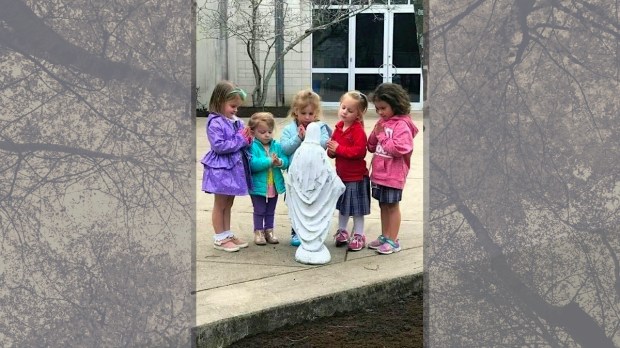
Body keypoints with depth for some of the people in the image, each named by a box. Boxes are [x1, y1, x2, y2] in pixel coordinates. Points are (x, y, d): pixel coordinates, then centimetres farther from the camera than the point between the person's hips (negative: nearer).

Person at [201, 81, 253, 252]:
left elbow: (242, 144, 14)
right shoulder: (215, 123, -17)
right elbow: (219, 146, -25)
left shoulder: (236, 121, 6)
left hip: (234, 167, 7)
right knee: (220, 204, 5)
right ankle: (219, 239, 14)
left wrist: (247, 139, -9)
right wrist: (240, 139, -20)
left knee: (228, 203, 17)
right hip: (221, 168, -7)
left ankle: (227, 234, 27)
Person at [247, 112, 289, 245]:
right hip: (258, 186, -5)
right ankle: (258, 232, 20)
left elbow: (286, 161, -3)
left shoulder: (277, 146, 2)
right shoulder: (252, 147, -14)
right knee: (259, 210, 7)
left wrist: (280, 162, -25)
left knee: (270, 211, 17)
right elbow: (253, 164, -27)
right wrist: (269, 161, -28)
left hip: (274, 185, 5)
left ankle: (269, 231, 29)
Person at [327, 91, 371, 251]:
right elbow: (333, 151, 15)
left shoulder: (358, 130, -18)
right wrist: (331, 151, -9)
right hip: (341, 175, 7)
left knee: (357, 208, 5)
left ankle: (358, 235, 17)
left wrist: (339, 149, -24)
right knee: (343, 206, 19)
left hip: (356, 176, -7)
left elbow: (359, 151, -29)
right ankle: (342, 231, 33)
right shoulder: (339, 127, 5)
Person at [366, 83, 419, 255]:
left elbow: (400, 148, -28)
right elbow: (372, 147, 15)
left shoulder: (401, 125, -16)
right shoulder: (382, 122, 10)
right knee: (383, 205, 15)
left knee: (392, 206, 2)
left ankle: (393, 241, 10)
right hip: (379, 173, 8)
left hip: (393, 174, -8)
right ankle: (384, 237, 26)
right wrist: (375, 135, -5)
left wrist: (382, 137, -19)